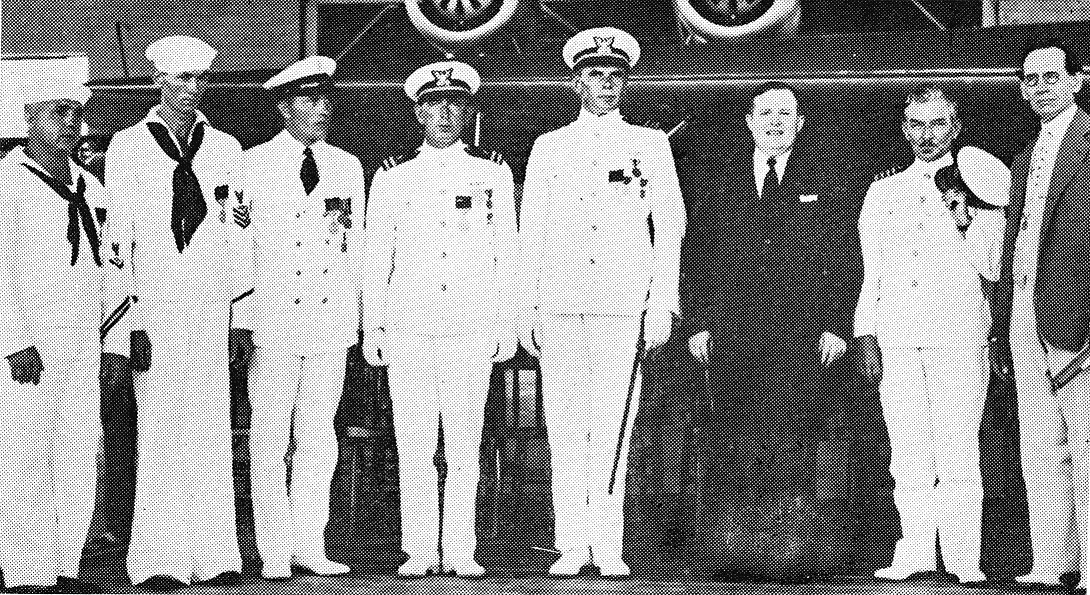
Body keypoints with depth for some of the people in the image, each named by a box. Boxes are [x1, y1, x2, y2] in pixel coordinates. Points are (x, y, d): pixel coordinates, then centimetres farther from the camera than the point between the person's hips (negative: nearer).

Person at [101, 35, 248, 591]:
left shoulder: (224, 148, 13)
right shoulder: (127, 146, 4)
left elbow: (237, 237, 12)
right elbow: (119, 237, 0)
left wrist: (242, 318, 6)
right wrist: (131, 322, -8)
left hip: (213, 309, 3)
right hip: (153, 303, -3)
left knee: (212, 430, 2)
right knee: (160, 430, -5)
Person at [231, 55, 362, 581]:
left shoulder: (347, 167, 13)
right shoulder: (252, 166, 2)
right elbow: (235, 246, 0)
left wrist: (355, 314, 12)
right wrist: (239, 325, -5)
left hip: (332, 320, 3)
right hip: (272, 320, -3)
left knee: (319, 437, 6)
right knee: (270, 437, -2)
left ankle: (310, 544, 12)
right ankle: (274, 551, 3)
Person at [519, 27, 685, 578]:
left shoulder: (651, 145, 11)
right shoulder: (548, 148, 15)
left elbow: (669, 228, 7)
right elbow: (530, 235, 15)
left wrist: (662, 306, -2)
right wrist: (526, 311, 7)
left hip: (624, 304, -2)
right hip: (560, 302, 2)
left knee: (614, 428, -6)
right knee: (565, 428, -1)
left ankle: (608, 547, -3)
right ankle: (572, 546, 3)